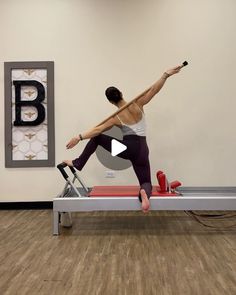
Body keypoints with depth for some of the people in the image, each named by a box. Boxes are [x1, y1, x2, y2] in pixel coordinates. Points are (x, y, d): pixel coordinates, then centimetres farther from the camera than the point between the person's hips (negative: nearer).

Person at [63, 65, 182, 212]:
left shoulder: (116, 117, -3)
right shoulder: (138, 105, 0)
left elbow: (97, 130, -7)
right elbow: (154, 89, -6)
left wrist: (79, 137, -5)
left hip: (127, 148, -2)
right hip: (142, 150, 2)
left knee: (96, 138, 16)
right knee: (146, 182, 11)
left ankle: (78, 163, 17)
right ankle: (144, 192, -28)